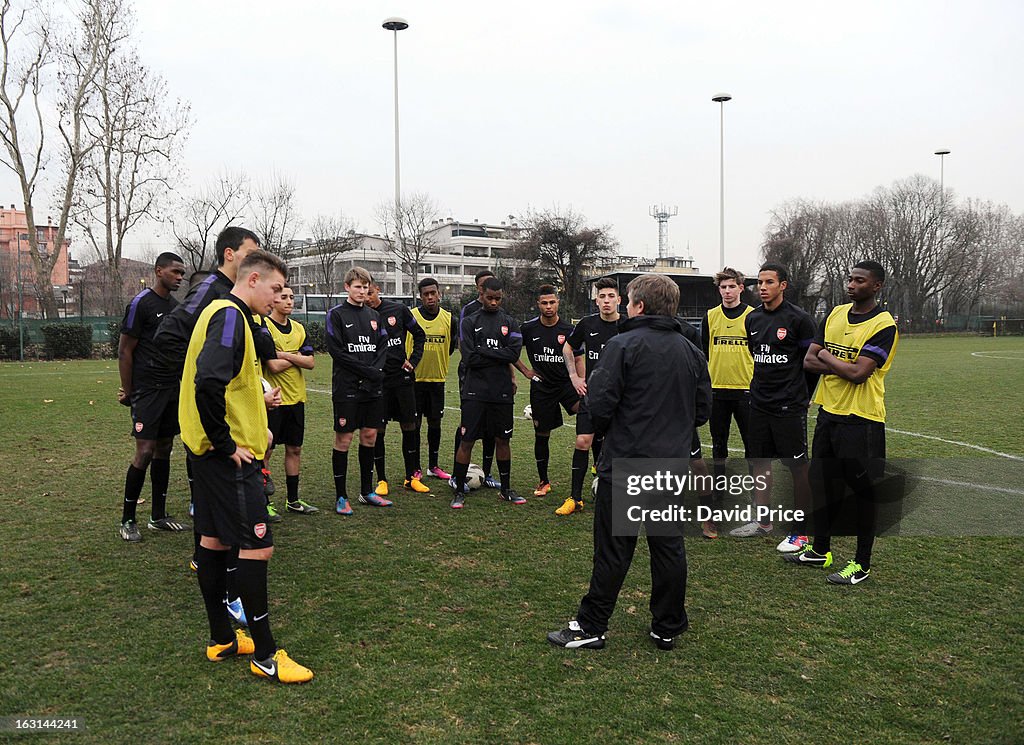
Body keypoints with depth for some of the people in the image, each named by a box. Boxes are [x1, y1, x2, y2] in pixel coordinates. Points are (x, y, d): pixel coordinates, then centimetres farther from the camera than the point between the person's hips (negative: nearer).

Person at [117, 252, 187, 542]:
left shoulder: (176, 306, 13)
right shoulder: (141, 303, -10)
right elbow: (125, 351, -9)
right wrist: (128, 392, -9)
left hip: (172, 389, 8)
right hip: (147, 390, -8)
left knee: (164, 450, 11)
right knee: (145, 451, -9)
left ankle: (159, 516, 19)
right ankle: (127, 520, 5)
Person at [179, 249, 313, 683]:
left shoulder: (222, 312, 17)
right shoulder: (230, 315, -15)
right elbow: (208, 384, -28)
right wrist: (227, 445, -21)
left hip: (210, 451, 11)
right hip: (230, 456, -11)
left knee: (215, 539, 15)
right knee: (257, 546, -6)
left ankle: (221, 640, 28)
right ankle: (264, 656, 3)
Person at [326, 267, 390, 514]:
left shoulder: (373, 315, 14)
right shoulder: (336, 314, -2)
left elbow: (383, 346, 11)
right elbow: (336, 350, -11)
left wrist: (377, 371, -8)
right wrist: (368, 370, -13)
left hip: (373, 387, 5)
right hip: (346, 387, -5)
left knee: (370, 435, 9)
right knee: (343, 438, -2)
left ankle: (367, 492, 20)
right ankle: (341, 496, 7)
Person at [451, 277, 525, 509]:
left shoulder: (509, 323, 8)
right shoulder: (469, 322, 2)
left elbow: (514, 354, -6)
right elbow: (469, 358, -9)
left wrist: (483, 351, -10)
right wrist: (498, 356, -6)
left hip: (502, 392, 3)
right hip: (475, 391, -2)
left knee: (502, 440, 11)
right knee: (467, 441, -2)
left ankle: (506, 489, 24)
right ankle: (459, 491, 9)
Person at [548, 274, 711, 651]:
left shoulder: (623, 345, -11)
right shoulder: (691, 351, 7)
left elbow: (600, 405, -15)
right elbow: (703, 410, 12)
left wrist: (604, 431, 6)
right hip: (674, 462, 5)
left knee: (613, 549, 3)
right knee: (669, 546, 13)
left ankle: (590, 627, 14)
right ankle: (668, 629, 24)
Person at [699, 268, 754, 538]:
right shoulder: (710, 316, 7)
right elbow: (703, 352, 11)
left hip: (747, 390, -2)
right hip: (717, 390, 2)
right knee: (718, 449, 7)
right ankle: (716, 508, 12)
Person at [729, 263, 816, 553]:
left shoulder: (798, 318, -10)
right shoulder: (752, 318, 9)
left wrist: (798, 396, 1)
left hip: (789, 406, -7)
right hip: (759, 404, 7)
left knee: (798, 466, 0)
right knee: (759, 462, 13)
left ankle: (800, 532, 10)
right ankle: (762, 521, 26)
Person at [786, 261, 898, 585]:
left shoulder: (884, 325, -13)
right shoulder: (835, 314, 8)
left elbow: (859, 373, -23)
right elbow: (809, 360, 2)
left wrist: (826, 355, -7)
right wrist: (845, 366, -13)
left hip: (861, 419, -7)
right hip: (828, 413, 7)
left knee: (863, 491, 3)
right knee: (825, 484, 17)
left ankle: (862, 564, 16)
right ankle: (820, 550, 32)